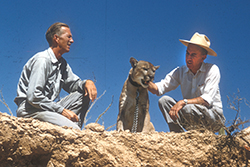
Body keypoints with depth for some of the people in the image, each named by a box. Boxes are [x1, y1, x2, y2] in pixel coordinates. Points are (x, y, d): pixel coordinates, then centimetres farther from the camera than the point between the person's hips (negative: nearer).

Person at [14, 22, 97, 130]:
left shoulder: (62, 63, 15)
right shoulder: (42, 60, -14)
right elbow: (33, 97, -22)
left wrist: (86, 83, -2)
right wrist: (62, 111, -19)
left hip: (48, 108, 10)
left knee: (84, 94, 1)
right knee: (72, 128, -30)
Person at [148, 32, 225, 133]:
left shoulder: (212, 70, -11)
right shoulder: (180, 72, 4)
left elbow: (207, 100, -22)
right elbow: (158, 89, -3)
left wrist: (183, 102, -33)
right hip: (192, 120, 5)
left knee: (188, 108, -34)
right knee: (164, 100, -12)